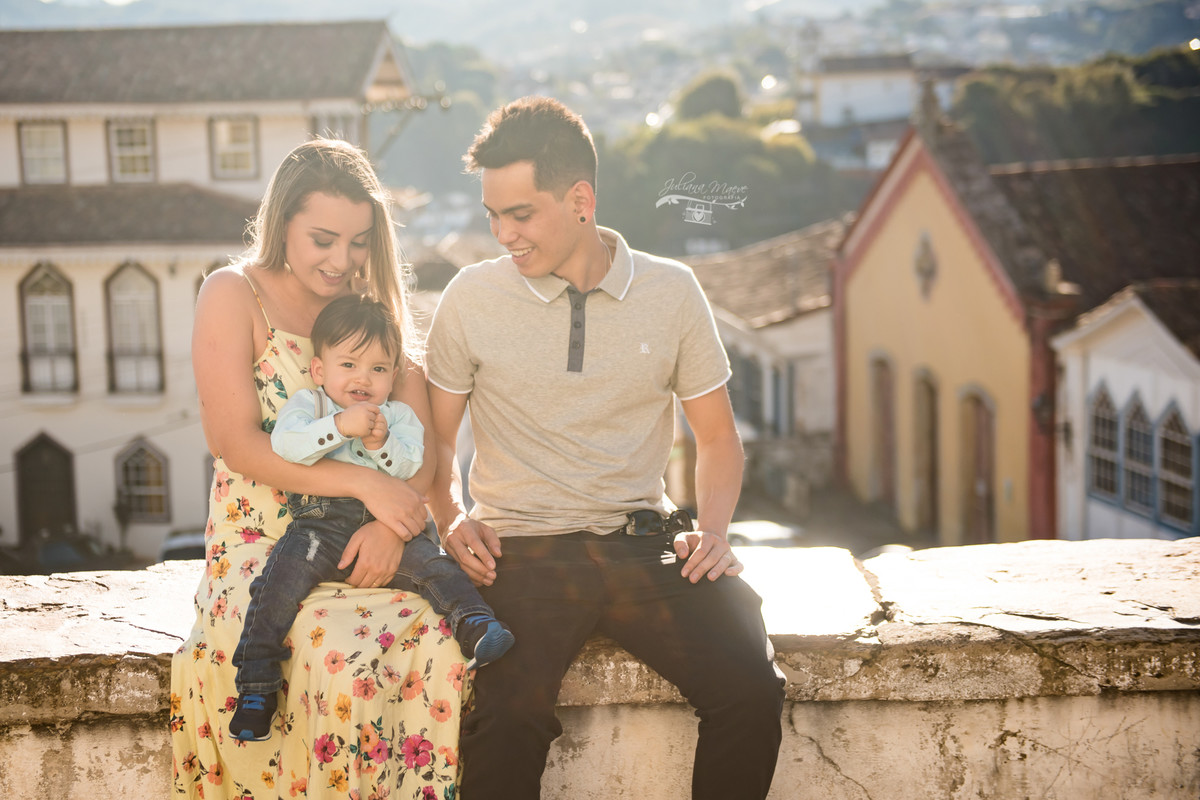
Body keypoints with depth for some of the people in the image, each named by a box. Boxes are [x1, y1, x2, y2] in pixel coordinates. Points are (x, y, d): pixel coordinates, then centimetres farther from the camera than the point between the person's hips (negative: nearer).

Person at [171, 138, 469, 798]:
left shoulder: (375, 305, 14)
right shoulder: (234, 295, 1)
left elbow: (422, 443, 7)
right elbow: (238, 445, -9)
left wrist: (392, 524, -14)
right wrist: (366, 483, -17)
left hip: (366, 548, 4)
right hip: (261, 549, -3)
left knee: (436, 644, -27)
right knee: (341, 658, -33)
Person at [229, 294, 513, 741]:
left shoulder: (399, 416, 18)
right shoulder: (308, 403, 10)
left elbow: (410, 466, 1)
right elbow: (285, 443, -11)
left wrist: (381, 443, -18)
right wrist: (340, 426, -22)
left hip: (384, 527, 3)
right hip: (320, 523, -3)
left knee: (432, 564, -22)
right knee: (282, 576, -25)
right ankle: (256, 686, -25)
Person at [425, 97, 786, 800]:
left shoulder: (670, 291, 6)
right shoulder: (472, 298, 3)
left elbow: (717, 434, 15)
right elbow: (436, 436, 15)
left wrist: (713, 530, -1)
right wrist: (451, 518, -3)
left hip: (644, 539, 2)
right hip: (522, 547, -1)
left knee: (751, 687, -21)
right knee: (508, 717, -29)